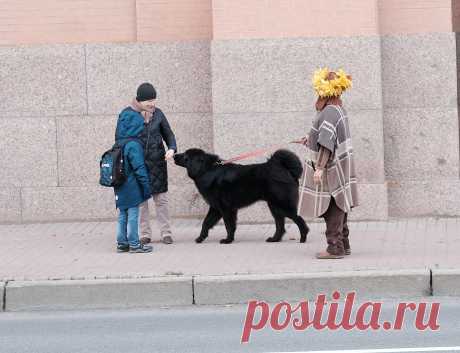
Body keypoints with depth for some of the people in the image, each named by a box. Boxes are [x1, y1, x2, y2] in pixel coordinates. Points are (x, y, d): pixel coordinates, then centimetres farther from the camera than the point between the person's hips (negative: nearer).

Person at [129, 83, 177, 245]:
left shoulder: (157, 113, 3)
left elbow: (168, 134, 11)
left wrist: (172, 148, -8)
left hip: (157, 163, 2)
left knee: (161, 199, 4)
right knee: (141, 200, 4)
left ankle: (165, 232, 9)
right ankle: (145, 234, 12)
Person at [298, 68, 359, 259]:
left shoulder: (329, 113, -21)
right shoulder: (339, 110, 10)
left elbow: (327, 144, -25)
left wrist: (319, 168, -24)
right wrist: (312, 139, 35)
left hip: (333, 168, -10)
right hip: (340, 166, 10)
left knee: (332, 210, -5)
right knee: (338, 208, 16)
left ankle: (335, 248, -3)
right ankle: (343, 244, 23)